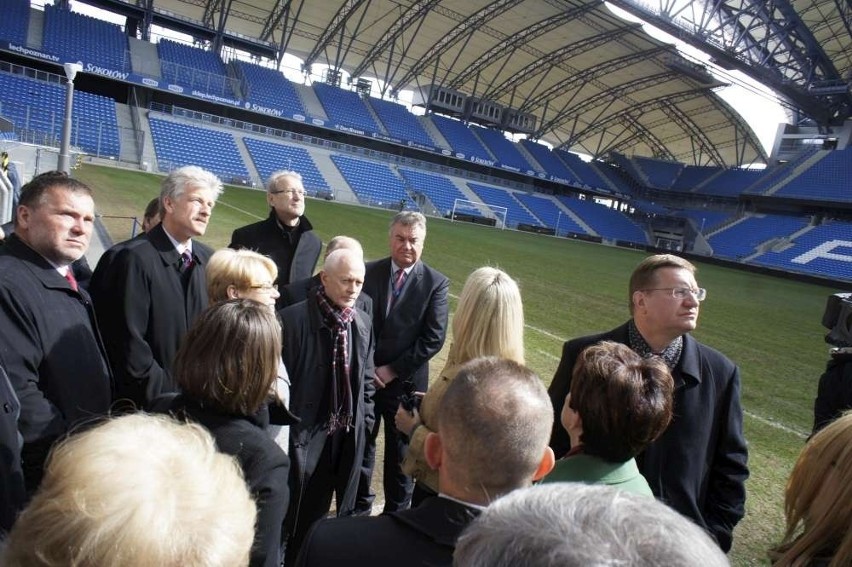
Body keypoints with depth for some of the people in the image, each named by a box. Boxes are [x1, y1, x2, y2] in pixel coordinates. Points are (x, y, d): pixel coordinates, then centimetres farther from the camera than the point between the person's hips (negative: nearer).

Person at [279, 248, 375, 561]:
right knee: (298, 514, 11)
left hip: (348, 435, 5)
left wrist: (364, 419, 6)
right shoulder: (292, 319, -15)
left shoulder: (363, 323, 3)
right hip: (305, 432, -5)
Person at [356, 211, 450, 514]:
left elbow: (434, 339, -11)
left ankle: (396, 513, 33)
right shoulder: (369, 272, 0)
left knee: (400, 453, 13)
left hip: (406, 382, -2)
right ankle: (359, 507, 39)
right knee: (360, 445, 18)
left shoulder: (436, 283, -7)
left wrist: (393, 370, -13)